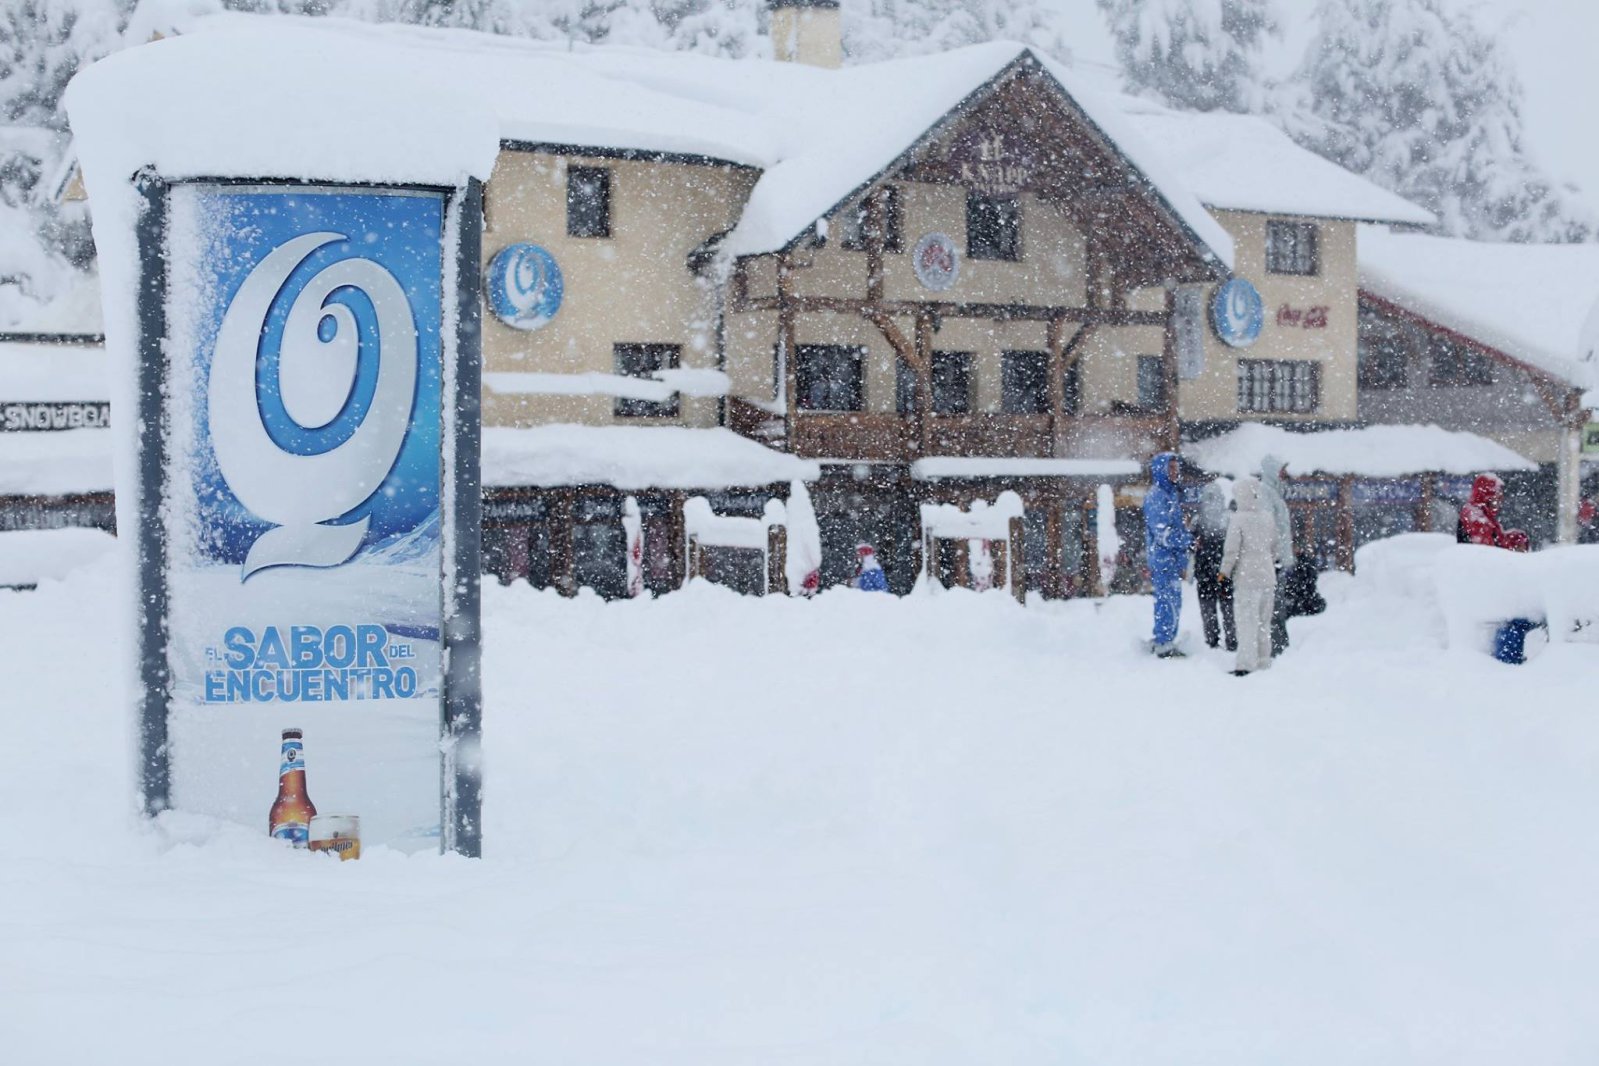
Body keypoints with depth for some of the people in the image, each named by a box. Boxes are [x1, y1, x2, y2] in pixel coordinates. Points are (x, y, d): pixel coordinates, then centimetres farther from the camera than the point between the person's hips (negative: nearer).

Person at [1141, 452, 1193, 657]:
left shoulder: (1171, 493, 16)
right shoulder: (1156, 496, -14)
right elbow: (1162, 533, -20)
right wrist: (1189, 541, -16)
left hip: (1172, 558, 10)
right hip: (1163, 558, -10)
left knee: (1168, 602, 14)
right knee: (1170, 601, -8)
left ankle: (1162, 642, 21)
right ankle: (1164, 645, -4)